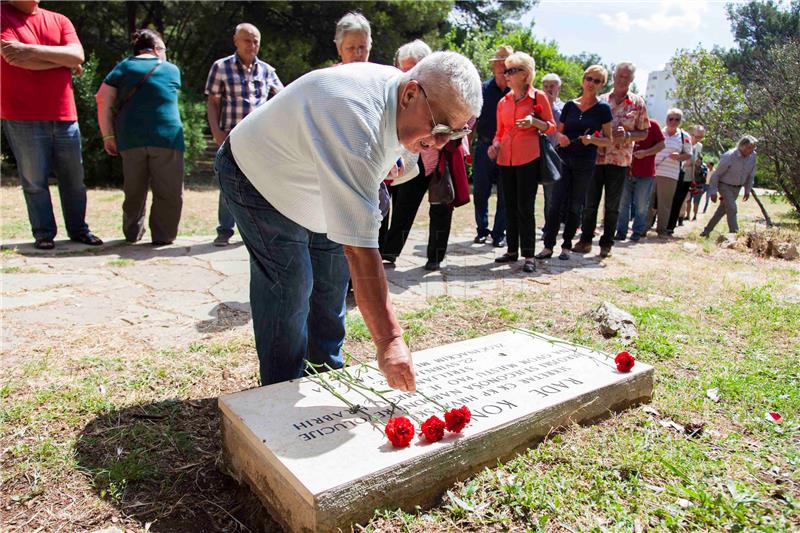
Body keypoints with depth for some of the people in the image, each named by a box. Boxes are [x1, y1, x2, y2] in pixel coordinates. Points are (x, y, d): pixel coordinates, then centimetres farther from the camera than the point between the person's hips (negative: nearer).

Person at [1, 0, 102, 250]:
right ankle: (43, 233, 9)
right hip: (23, 117, -3)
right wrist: (62, 60, -4)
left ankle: (78, 229, 18)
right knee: (34, 180, 0)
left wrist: (34, 50, -15)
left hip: (64, 115, 3)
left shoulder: (59, 20, 12)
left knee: (74, 178, 6)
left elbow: (78, 55, -4)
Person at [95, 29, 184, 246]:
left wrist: (108, 135, 4)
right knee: (168, 191, 5)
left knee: (134, 191, 14)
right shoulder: (171, 69, 11)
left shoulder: (123, 67, 12)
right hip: (167, 136, -2)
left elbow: (103, 100, 2)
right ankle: (163, 235, 4)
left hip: (131, 138, 3)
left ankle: (132, 233, 23)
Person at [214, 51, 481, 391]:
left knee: (333, 280, 9)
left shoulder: (397, 90, -14)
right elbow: (360, 249, -47)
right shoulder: (356, 125, -43)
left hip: (311, 185, 9)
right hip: (257, 180, -8)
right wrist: (388, 342, -45)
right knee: (290, 288, -16)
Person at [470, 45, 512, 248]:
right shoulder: (483, 89, 5)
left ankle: (499, 233, 15)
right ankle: (482, 230, 19)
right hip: (484, 147, 0)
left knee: (505, 195, 4)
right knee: (480, 192, 3)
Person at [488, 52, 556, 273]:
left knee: (525, 207, -6)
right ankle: (512, 250, 20)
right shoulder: (503, 102, 13)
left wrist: (534, 122, -16)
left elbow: (551, 127, 2)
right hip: (506, 159, 5)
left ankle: (529, 255, 1)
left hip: (528, 159, -5)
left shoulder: (538, 97, -1)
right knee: (510, 206, 10)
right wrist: (495, 145, -3)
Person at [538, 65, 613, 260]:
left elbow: (608, 140, 2)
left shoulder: (603, 109, 2)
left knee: (575, 206, 4)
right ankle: (548, 246, -2)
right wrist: (560, 137, -8)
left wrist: (592, 139, -18)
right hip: (564, 158, 1)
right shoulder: (570, 105, 8)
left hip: (585, 162, -1)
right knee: (556, 203, -6)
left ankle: (566, 246, 13)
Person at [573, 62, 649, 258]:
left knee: (612, 205, 5)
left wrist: (627, 135, -13)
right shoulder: (601, 100, 7)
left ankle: (606, 243, 15)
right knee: (590, 202, 4)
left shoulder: (638, 103, 3)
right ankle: (586, 240, 14)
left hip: (619, 160, -1)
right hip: (596, 157, 2)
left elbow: (644, 133, 6)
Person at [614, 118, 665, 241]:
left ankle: (638, 231, 13)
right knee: (623, 203, 4)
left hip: (645, 173, -3)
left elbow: (661, 144, -3)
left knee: (641, 205, 3)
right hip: (626, 171, 3)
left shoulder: (652, 124, -1)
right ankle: (621, 231, 10)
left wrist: (645, 152, -16)